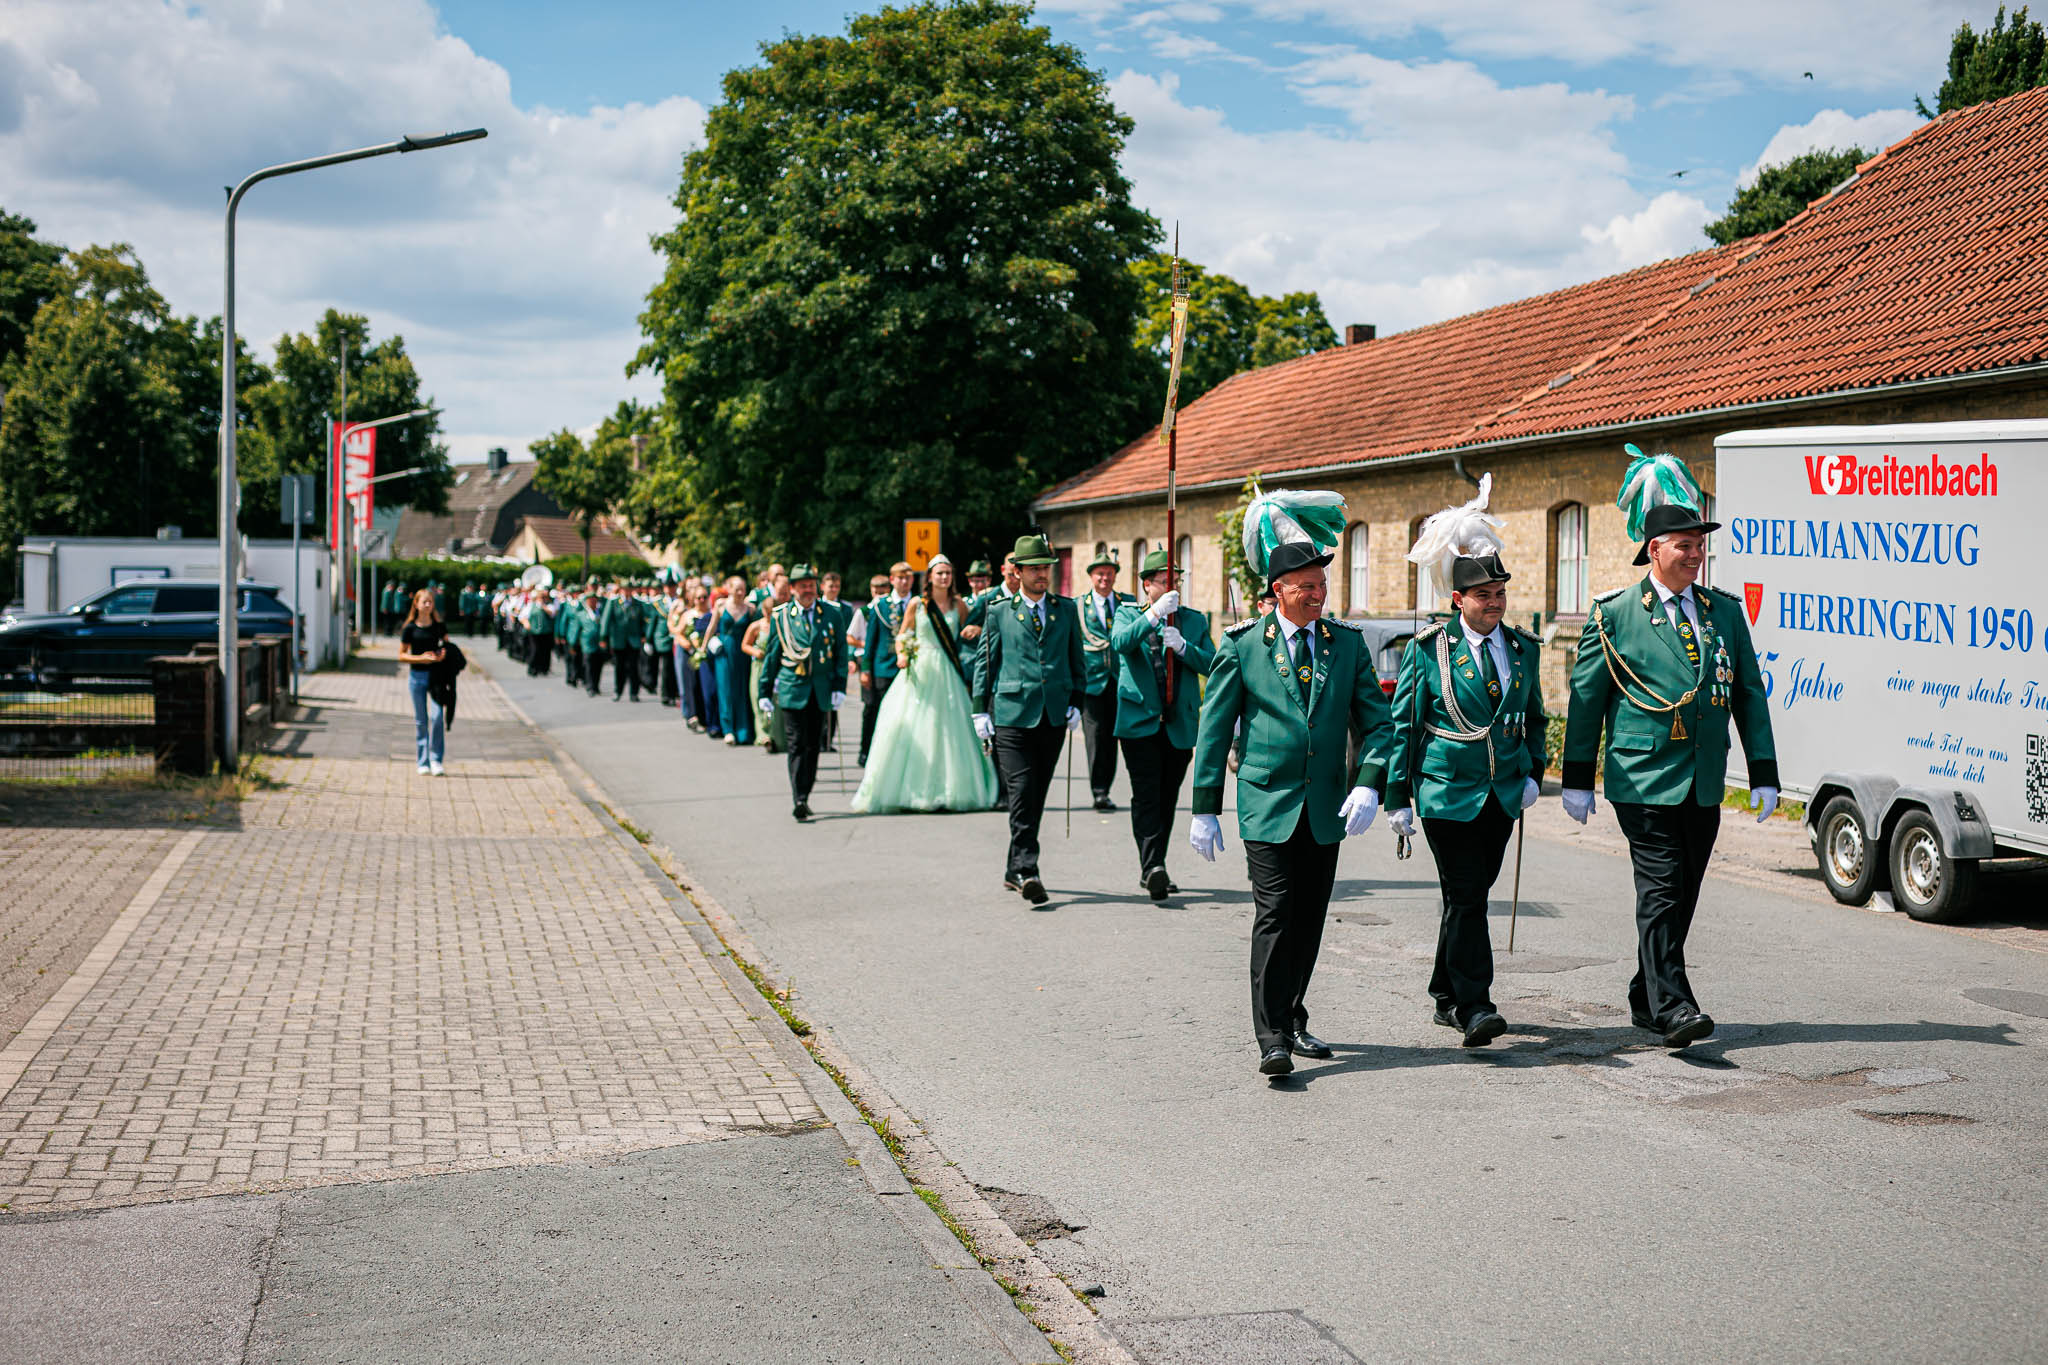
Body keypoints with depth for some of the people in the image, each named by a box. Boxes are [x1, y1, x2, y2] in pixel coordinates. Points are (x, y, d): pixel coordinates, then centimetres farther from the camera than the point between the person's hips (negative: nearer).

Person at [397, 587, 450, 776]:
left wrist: (443, 655, -6)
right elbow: (401, 656, 3)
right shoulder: (410, 629, 0)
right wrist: (420, 658, -13)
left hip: (436, 675, 0)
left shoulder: (439, 626, 5)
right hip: (418, 676, 0)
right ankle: (423, 762, 13)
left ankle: (436, 760, -5)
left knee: (437, 716, -13)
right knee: (420, 720, 5)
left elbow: (447, 646, 16)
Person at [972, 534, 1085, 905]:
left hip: (1053, 718, 3)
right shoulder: (998, 613, 6)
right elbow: (984, 663, 8)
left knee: (1036, 797, 8)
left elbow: (1077, 661, 16)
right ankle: (1026, 870, -15)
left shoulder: (1066, 609, 12)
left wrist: (1076, 704, 8)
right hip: (1011, 716, -3)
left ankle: (1015, 870, 18)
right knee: (1021, 793, -13)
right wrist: (981, 711, 2)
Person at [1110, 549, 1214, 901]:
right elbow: (1120, 643, -17)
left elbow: (1211, 664, 3)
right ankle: (1152, 866, -21)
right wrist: (1154, 614, -28)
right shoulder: (1128, 614, 6)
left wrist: (1183, 647, -14)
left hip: (1180, 725, 3)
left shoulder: (1194, 620, 13)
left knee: (1167, 799, 9)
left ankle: (1153, 870, 20)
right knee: (1146, 796, -13)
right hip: (1140, 722, -3)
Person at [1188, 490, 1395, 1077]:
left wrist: (1368, 784, -11)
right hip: (1268, 804, -3)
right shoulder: (1242, 646, -2)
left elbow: (1376, 720, 5)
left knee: (1310, 919, 10)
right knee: (1274, 915, -10)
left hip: (1326, 808, 3)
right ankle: (1272, 1037, -7)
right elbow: (1213, 729, 1)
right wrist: (1205, 809, -2)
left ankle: (1293, 1020, 26)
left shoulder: (1347, 643, 6)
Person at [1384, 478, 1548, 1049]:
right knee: (1465, 897, -9)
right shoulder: (1427, 649, -5)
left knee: (1473, 894, 11)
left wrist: (1533, 772, 6)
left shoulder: (1523, 649, 8)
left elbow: (1535, 717, 20)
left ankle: (1446, 995, 26)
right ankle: (1474, 1007, -6)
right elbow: (1402, 725, -2)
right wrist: (1398, 797, -5)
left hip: (1502, 794, 5)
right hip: (1447, 793, -4)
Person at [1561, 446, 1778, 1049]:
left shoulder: (1725, 611, 11)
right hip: (1643, 779, -5)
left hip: (1704, 784, 5)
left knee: (1682, 896, 9)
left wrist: (1764, 774, 8)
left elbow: (1750, 695, 14)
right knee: (1662, 890, -11)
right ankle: (1673, 1008, -14)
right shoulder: (1614, 614, -1)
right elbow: (1586, 698, 1)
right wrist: (1577, 780, 0)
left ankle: (1645, 1001, 21)